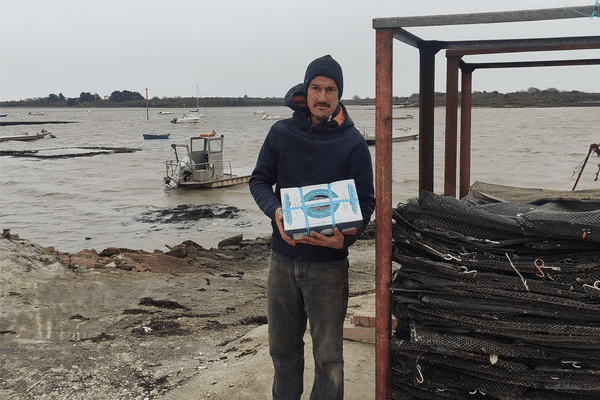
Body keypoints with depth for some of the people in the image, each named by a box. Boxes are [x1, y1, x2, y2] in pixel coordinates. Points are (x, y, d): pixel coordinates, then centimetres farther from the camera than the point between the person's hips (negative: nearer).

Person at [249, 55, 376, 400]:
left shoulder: (353, 142, -5)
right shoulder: (281, 133, 2)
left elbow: (366, 202, -3)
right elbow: (259, 180, 7)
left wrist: (346, 237, -23)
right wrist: (275, 211, -15)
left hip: (329, 264, -2)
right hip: (283, 259, 3)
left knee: (328, 357, 3)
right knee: (283, 348, 17)